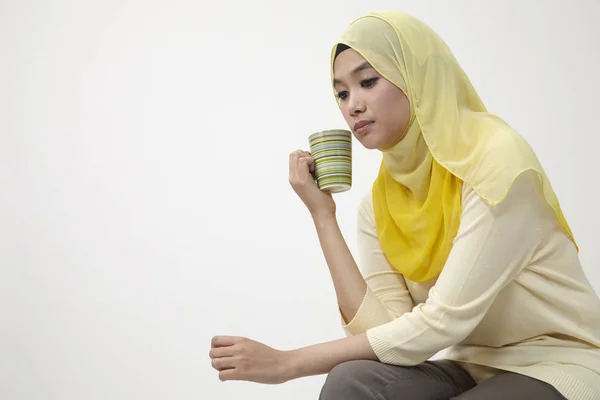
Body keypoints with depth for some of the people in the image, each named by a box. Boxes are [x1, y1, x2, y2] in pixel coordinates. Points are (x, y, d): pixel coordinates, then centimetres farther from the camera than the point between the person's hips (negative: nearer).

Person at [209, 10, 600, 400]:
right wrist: (322, 215, -11)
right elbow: (385, 329, -10)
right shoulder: (378, 204, 1)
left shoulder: (498, 160, -19)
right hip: (472, 366, 5)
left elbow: (443, 322, -24)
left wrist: (287, 363, -21)